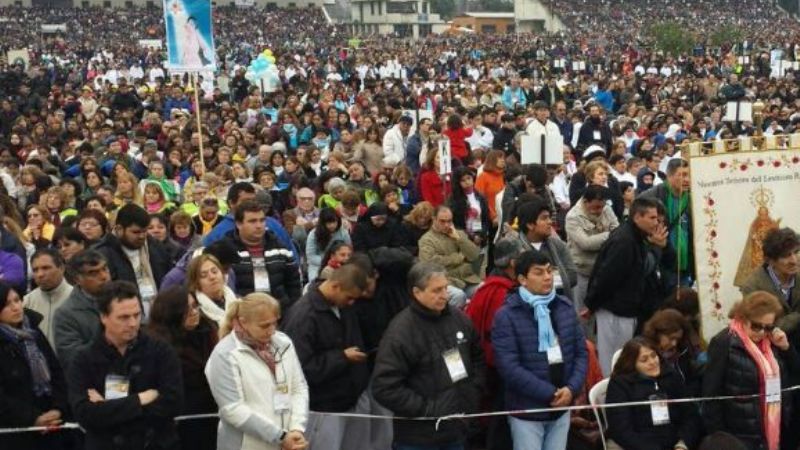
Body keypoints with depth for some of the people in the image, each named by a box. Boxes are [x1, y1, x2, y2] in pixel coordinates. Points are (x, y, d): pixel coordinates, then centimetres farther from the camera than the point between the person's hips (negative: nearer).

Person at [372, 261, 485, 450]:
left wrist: (473, 394, 8)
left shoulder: (458, 318, 3)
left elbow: (477, 357, 21)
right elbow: (384, 387, -21)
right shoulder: (401, 330, -17)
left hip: (456, 431, 6)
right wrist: (426, 409, -19)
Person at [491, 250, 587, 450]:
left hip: (562, 408, 5)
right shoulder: (506, 315, -13)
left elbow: (581, 352, 7)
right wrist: (549, 393, -19)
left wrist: (572, 388, -11)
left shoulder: (566, 307, 5)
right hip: (527, 411, -5)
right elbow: (509, 367, -19)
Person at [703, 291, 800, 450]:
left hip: (773, 431, 7)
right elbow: (711, 393, -14)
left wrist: (785, 347, -3)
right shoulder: (724, 344, -14)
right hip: (740, 436, -7)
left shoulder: (770, 342, 7)